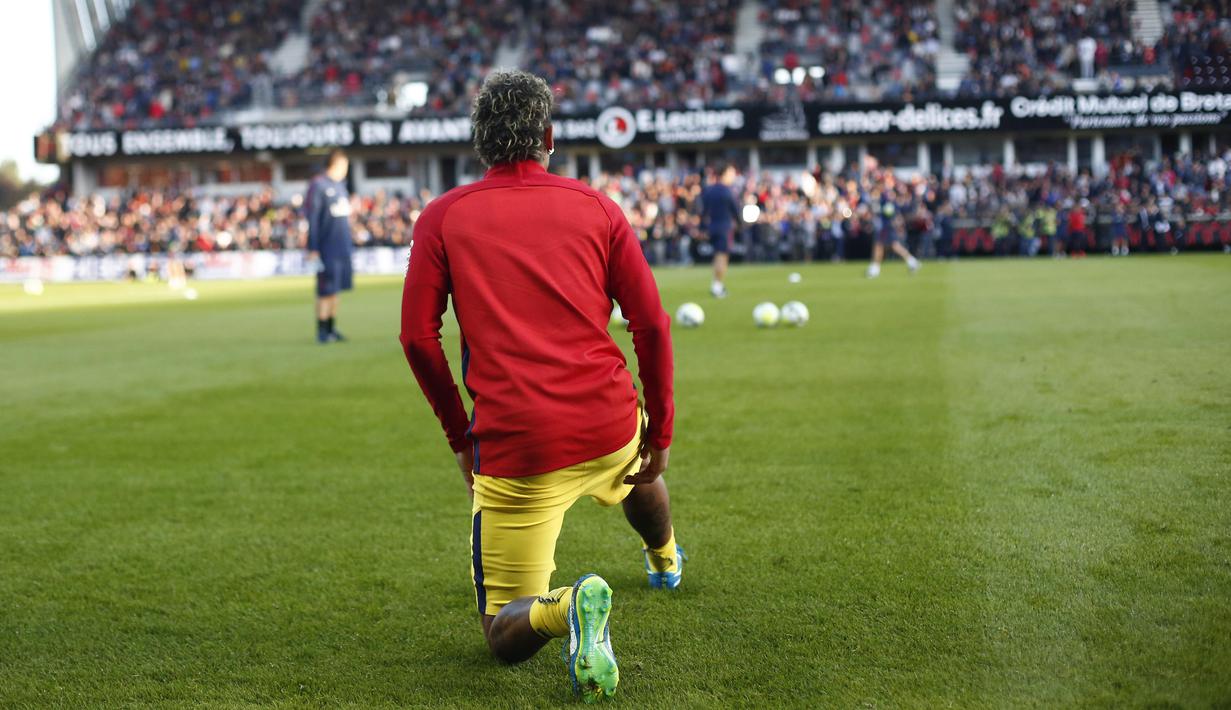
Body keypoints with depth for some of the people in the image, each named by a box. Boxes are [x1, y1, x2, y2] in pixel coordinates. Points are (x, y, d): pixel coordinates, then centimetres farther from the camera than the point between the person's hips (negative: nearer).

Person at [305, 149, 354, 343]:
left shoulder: (341, 184, 14)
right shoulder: (318, 185, -10)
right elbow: (312, 218, -12)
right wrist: (313, 249, -14)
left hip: (343, 247, 8)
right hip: (327, 248, -7)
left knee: (336, 289, 10)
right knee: (326, 291, -4)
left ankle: (332, 328, 17)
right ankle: (322, 331, 2)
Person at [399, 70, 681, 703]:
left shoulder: (442, 217, 3)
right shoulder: (597, 208, 6)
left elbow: (418, 337, -2)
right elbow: (651, 324, 3)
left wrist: (461, 436, 9)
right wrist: (661, 427, 12)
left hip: (513, 447, -2)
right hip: (608, 424, 3)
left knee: (505, 635, 8)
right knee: (640, 468, 42)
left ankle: (565, 608, -23)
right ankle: (664, 560, 67)